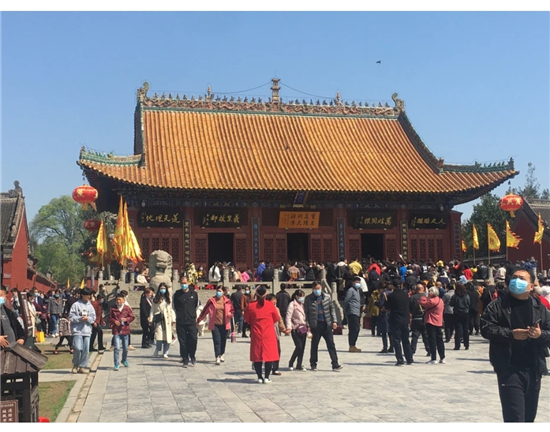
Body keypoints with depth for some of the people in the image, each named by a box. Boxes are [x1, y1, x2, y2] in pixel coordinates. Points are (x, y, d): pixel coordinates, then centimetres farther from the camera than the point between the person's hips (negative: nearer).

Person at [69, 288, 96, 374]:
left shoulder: (90, 306, 12)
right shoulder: (76, 304, 0)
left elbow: (93, 318, 9)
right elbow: (71, 317, -4)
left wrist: (88, 318, -11)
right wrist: (80, 318, -16)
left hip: (87, 330, 4)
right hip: (77, 330, -4)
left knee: (86, 349, 1)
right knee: (78, 348, -13)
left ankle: (82, 366, 12)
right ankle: (75, 365, 9)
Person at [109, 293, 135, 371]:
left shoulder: (127, 308, 1)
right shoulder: (113, 309, 1)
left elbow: (132, 317, 4)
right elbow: (110, 318, 7)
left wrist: (126, 319, -14)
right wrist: (114, 321, -12)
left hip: (125, 330, 2)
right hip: (116, 330, -2)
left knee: (125, 348, 15)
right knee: (117, 348, -12)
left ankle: (124, 360, 39)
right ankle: (116, 364, -7)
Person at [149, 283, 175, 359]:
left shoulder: (168, 299, 11)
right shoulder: (156, 300, 8)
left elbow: (171, 309, 11)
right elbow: (152, 310, 6)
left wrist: (173, 319, 5)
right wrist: (151, 319, -2)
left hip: (167, 319, 2)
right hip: (159, 319, -1)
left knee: (167, 336, -2)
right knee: (159, 336, -13)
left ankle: (165, 353, 4)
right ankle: (157, 350, 4)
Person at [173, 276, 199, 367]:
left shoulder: (194, 294, 7)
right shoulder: (176, 295, 6)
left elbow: (197, 305, 18)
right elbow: (174, 307, 16)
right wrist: (179, 314, 11)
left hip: (191, 321, 0)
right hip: (180, 322, 0)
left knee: (193, 339, -8)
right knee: (182, 342, 1)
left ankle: (192, 356, 13)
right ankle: (185, 360, 8)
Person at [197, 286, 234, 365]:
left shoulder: (227, 301, 4)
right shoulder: (211, 301, 1)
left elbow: (232, 310, 12)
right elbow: (205, 310, 6)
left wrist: (230, 314, -11)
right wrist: (199, 319, 7)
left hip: (224, 324, 2)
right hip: (215, 324, -2)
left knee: (223, 340, 11)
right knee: (217, 341, -6)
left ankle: (221, 355, 29)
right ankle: (217, 358, -8)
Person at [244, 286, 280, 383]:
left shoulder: (251, 306, -5)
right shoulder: (270, 305, -7)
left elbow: (247, 319, 6)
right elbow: (276, 319, 5)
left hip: (256, 334, 1)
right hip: (269, 335, -1)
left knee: (257, 356, 8)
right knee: (269, 355, 5)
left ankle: (259, 377, 8)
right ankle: (266, 377, 3)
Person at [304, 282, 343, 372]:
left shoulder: (327, 297, 5)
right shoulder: (309, 299, -2)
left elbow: (332, 309, 10)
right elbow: (306, 313, 0)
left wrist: (334, 321, 2)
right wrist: (308, 325, -6)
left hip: (326, 324, 2)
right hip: (315, 325, -1)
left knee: (331, 344, 0)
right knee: (314, 345, 8)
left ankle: (335, 365, 1)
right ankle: (313, 365, 19)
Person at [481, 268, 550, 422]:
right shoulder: (498, 305, 0)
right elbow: (486, 328, -7)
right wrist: (510, 334, -18)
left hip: (533, 370, 4)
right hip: (509, 370, -4)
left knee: (529, 417, 15)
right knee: (515, 417, -10)